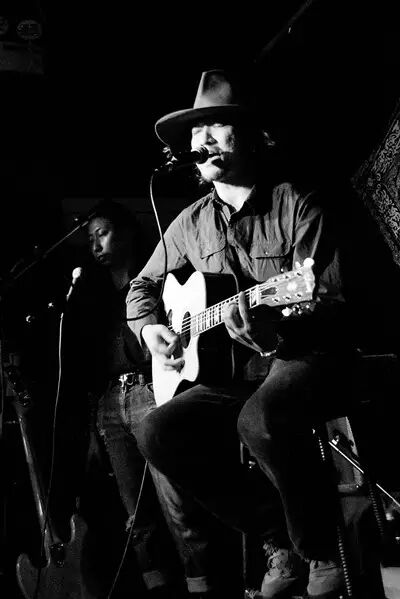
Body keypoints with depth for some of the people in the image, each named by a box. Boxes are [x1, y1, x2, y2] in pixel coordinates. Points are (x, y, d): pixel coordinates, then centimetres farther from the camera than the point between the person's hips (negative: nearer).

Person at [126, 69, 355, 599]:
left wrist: (278, 332, -34)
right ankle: (281, 543, -5)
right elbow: (143, 285, 26)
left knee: (262, 418, -38)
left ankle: (323, 556, -13)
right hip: (232, 371, 6)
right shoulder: (191, 223, 11)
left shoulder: (297, 206, -7)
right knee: (158, 433, -18)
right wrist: (149, 328, 3)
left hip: (305, 358, -6)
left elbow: (333, 303, -14)